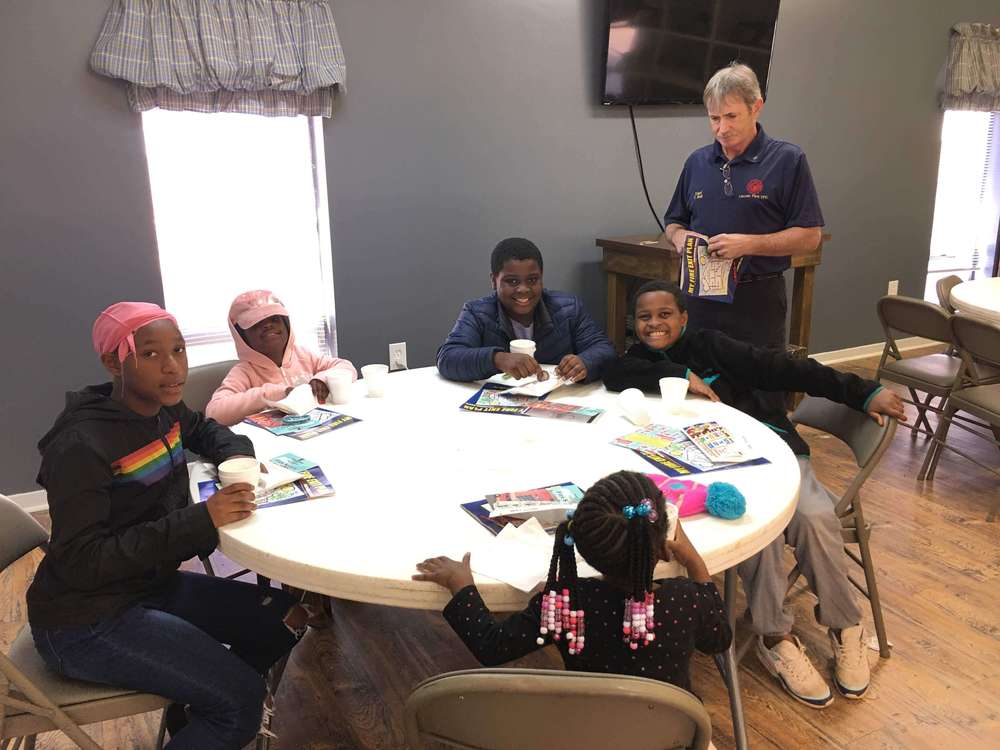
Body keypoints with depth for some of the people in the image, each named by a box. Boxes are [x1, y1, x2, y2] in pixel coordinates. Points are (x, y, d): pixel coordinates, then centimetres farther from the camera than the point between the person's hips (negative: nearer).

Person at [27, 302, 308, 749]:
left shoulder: (163, 409, -2)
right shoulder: (81, 446, -25)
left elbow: (203, 430, 21)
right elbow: (81, 562, -25)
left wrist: (236, 454, -3)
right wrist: (200, 520, -32)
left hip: (151, 584, 8)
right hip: (86, 623, -8)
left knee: (285, 618, 6)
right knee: (242, 700, -17)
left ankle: (196, 705, 24)